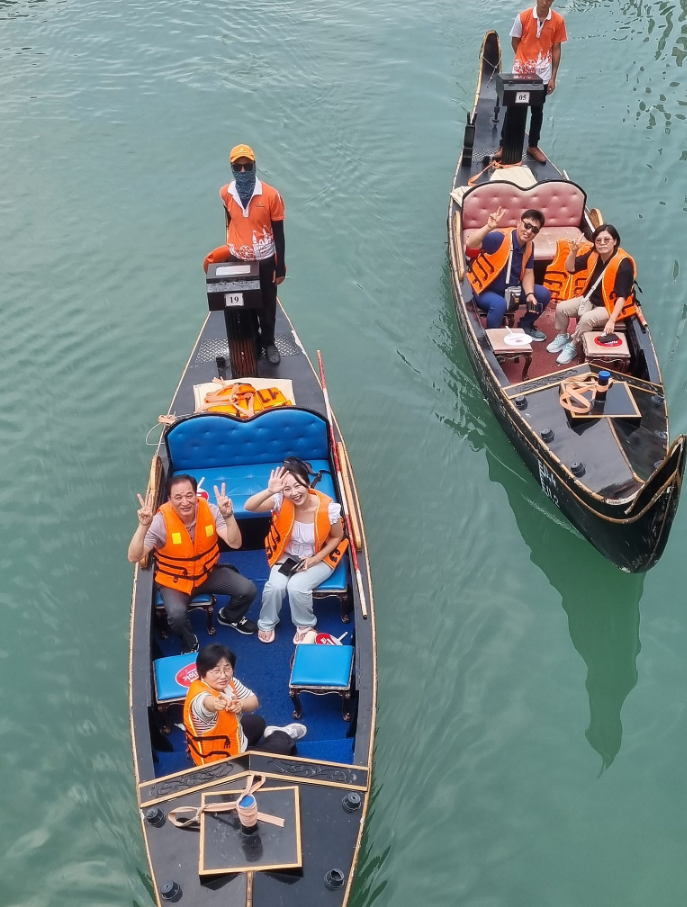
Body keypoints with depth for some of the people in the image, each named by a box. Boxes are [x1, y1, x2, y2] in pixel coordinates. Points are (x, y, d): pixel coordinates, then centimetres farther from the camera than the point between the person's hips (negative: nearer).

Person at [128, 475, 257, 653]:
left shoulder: (210, 510, -17)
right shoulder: (161, 521, -25)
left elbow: (235, 543, -24)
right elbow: (134, 557, -30)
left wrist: (228, 515, -39)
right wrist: (143, 526, -44)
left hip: (208, 572, 3)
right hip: (174, 579, -3)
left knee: (248, 590, -13)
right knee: (176, 615, -33)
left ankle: (229, 617, 24)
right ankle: (190, 644, 4)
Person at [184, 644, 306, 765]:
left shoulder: (229, 682, -11)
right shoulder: (199, 694, -35)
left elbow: (254, 702, -9)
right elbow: (207, 703, -59)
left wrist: (240, 704, -31)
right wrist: (216, 702, -82)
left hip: (232, 738, 7)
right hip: (222, 760, -7)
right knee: (281, 744, 0)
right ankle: (285, 736, 28)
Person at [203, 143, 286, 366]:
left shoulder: (271, 195, -17)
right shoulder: (225, 193, -8)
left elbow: (279, 233, -10)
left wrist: (280, 266, -8)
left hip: (264, 261, -2)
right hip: (236, 260, 2)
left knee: (267, 306, 14)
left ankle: (269, 343, 36)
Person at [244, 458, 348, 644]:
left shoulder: (328, 508, -26)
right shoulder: (281, 501, -22)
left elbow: (337, 537, -8)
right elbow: (249, 506, -34)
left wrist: (315, 559, -18)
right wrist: (269, 491, -50)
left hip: (319, 558, -2)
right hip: (288, 555, 2)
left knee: (296, 586, -26)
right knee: (275, 586, -24)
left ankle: (305, 625, 5)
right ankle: (266, 624, 8)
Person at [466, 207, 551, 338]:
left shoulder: (529, 245, -3)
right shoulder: (499, 238, -26)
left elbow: (528, 273, 3)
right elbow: (471, 244, -41)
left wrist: (530, 294, -14)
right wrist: (489, 227, -57)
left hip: (511, 290, 7)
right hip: (485, 290, -7)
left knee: (544, 294, -1)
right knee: (499, 303, -38)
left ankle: (525, 325, 22)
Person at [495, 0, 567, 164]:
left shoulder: (558, 21, -5)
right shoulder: (523, 17, -9)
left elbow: (556, 49, 0)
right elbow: (515, 42, 4)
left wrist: (553, 77, -1)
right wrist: (526, 59, 3)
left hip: (542, 75, 2)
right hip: (520, 72, -1)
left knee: (537, 111, 12)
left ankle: (533, 146, 26)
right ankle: (504, 145, 13)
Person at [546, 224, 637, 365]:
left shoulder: (623, 264, -25)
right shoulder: (594, 255, -6)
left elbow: (622, 296, -28)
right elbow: (570, 268, 3)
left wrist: (612, 320, -37)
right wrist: (573, 251, -17)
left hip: (611, 306, -7)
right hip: (591, 299, 7)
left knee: (586, 318, -32)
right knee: (561, 308, -6)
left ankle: (572, 346, -10)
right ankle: (562, 337, 18)